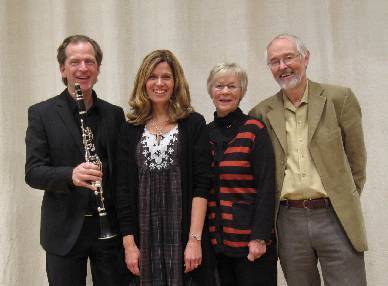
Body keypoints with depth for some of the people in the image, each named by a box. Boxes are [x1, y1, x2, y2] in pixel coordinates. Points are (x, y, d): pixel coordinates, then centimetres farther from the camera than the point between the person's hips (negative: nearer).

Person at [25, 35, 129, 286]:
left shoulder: (115, 114, 7)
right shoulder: (41, 113, -2)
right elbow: (33, 173, -8)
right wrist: (70, 175, -28)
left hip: (111, 228, 3)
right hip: (65, 231, -2)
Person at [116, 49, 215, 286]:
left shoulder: (193, 124, 0)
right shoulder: (131, 130, 7)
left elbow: (201, 185, -6)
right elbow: (124, 189, 4)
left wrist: (195, 239, -13)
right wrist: (129, 244, -2)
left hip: (184, 235, -2)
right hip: (144, 237, 2)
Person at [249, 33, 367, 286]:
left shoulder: (339, 98, 0)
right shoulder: (262, 112, 5)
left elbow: (356, 158, 5)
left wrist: (345, 204, 6)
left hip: (335, 218, -2)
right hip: (289, 221, 2)